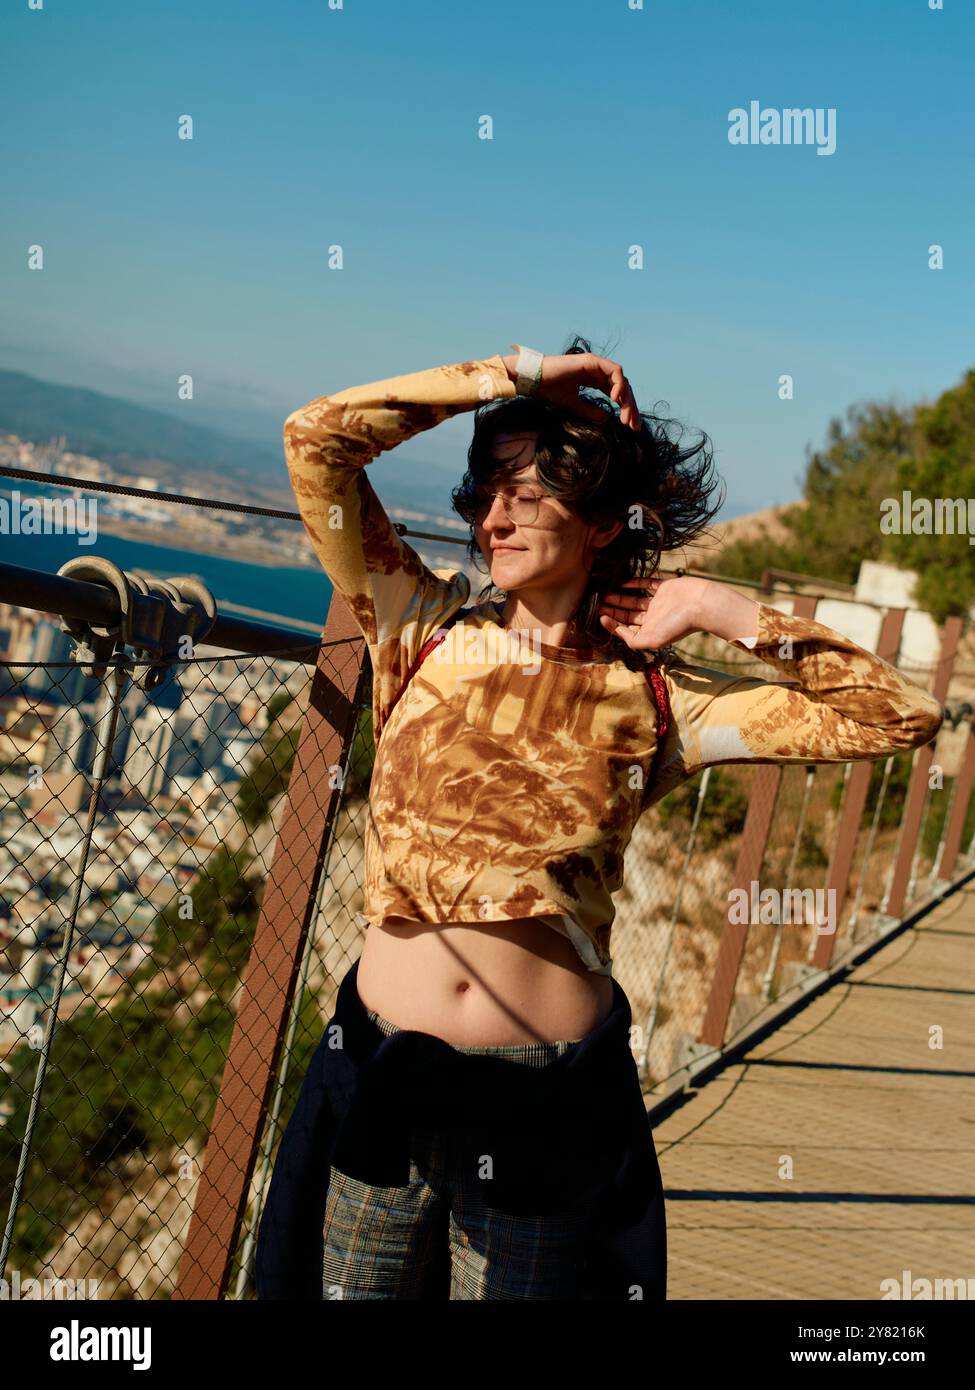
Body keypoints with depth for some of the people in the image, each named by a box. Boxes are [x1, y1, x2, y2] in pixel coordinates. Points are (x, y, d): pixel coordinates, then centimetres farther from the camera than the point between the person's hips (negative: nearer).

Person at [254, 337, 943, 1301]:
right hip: (381, 1072, 1)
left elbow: (903, 715, -6)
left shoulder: (655, 703, -4)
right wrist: (515, 373, -7)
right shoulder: (428, 633, -1)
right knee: (351, 1284, 18)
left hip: (550, 1102, -1)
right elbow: (315, 439, -9)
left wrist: (730, 616, -7)